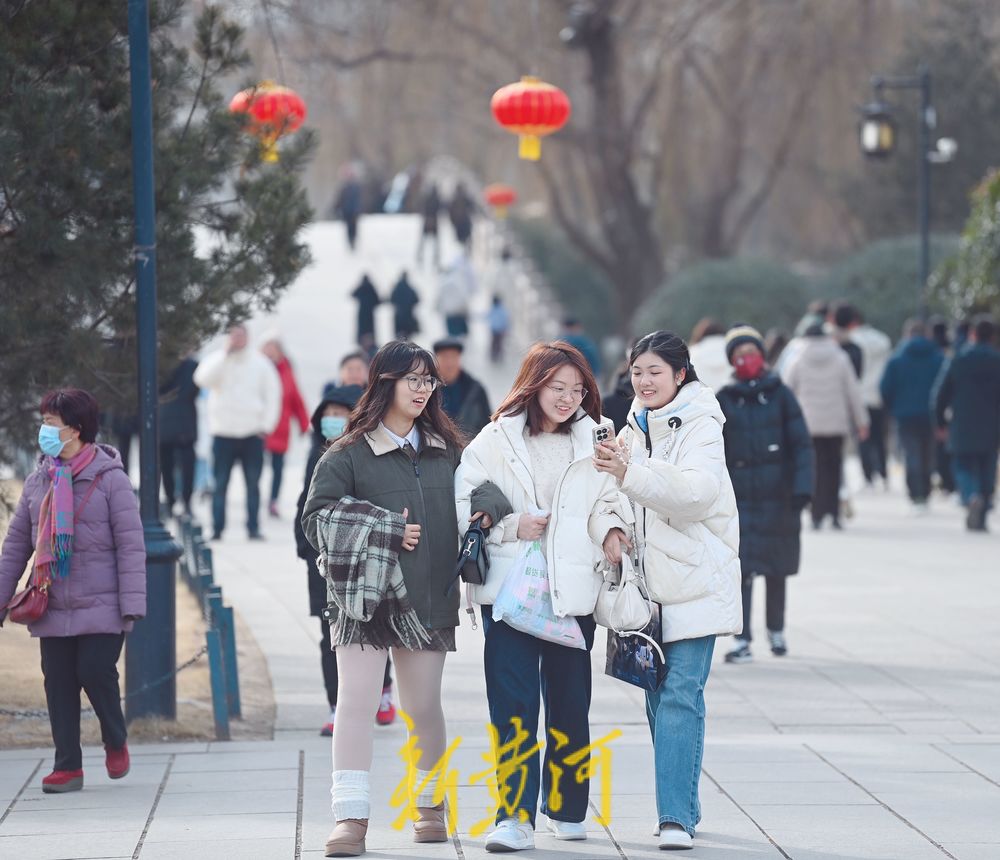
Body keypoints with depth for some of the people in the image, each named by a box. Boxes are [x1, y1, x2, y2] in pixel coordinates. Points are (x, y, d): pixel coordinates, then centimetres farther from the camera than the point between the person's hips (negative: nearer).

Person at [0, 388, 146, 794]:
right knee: (58, 684, 3)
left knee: (95, 672, -12)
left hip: (100, 607, -5)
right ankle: (67, 766, 9)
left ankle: (115, 742, 15)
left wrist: (132, 604, -13)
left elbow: (130, 543, -7)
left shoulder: (109, 478, -6)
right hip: (52, 608, 5)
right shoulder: (38, 481, 8)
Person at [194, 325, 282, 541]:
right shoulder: (217, 359, 3)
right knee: (220, 484, -1)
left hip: (253, 433, 1)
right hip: (223, 432, -1)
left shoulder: (260, 363, 6)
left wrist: (267, 424, 1)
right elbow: (203, 379, -16)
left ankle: (253, 528, 5)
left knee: (253, 483, 1)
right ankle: (217, 529, 2)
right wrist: (226, 353, -17)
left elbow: (273, 393, 8)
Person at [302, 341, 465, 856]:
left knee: (424, 707, 11)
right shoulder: (348, 455, -2)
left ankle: (430, 804, 28)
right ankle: (351, 816, -12)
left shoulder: (447, 450, 12)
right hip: (365, 593, -3)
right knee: (356, 702, -11)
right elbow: (315, 518, -8)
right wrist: (387, 530, -13)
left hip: (427, 597, 4)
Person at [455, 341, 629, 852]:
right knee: (513, 704, -9)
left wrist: (611, 530, -1)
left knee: (569, 703, 10)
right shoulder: (497, 440, 1)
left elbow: (606, 500, 18)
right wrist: (509, 527, -10)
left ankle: (566, 809, 25)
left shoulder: (593, 441, 7)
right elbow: (461, 503, 1)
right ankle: (515, 816, -10)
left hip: (573, 590, 2)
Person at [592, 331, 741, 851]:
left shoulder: (699, 425, -7)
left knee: (681, 694, -14)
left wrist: (630, 474, -33)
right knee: (659, 695, 9)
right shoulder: (635, 429, 16)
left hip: (693, 581, -7)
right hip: (650, 582, 7)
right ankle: (682, 806, 20)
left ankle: (676, 817, -19)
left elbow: (698, 491, -24)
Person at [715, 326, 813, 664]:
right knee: (742, 567, -10)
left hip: (778, 494, 1)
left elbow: (801, 444, 2)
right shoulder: (723, 400, 3)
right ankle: (741, 639, -10)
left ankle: (776, 630, 29)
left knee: (777, 568, 11)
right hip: (740, 495, -1)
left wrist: (801, 488, -7)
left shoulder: (779, 394, 3)